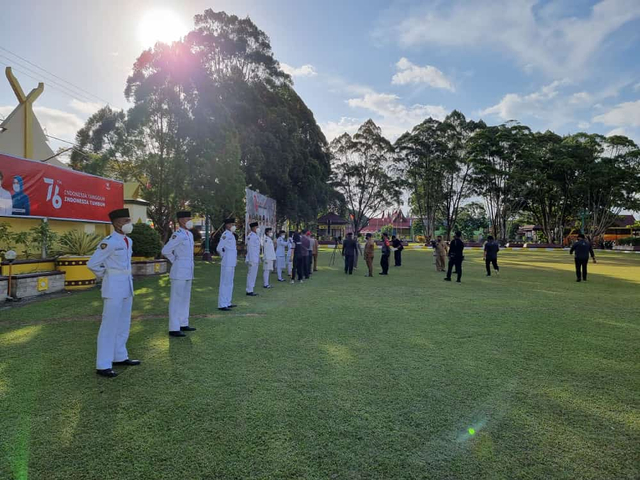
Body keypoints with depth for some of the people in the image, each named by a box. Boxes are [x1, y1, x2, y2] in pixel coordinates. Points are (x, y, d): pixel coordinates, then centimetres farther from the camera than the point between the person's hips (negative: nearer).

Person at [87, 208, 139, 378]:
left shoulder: (128, 241, 10)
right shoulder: (109, 242, -15)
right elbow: (92, 264, -13)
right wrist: (107, 276, 0)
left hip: (127, 285, 8)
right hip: (114, 286, -8)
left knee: (124, 324, 15)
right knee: (110, 325, -4)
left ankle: (120, 357, 27)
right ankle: (103, 365, 4)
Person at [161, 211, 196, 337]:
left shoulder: (190, 234, 12)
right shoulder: (177, 235, -14)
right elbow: (165, 250, -18)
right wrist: (175, 261, -5)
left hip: (188, 272, 9)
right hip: (179, 272, -9)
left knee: (185, 298, 15)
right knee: (176, 299, -3)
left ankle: (183, 324, 25)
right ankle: (174, 328, 2)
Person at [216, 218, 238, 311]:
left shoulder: (231, 235, 15)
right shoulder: (225, 235, -14)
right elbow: (219, 248, -21)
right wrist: (224, 257, -7)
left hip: (232, 264, 10)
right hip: (227, 264, -10)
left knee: (229, 284, 15)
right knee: (225, 284, -5)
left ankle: (227, 303, 24)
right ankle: (222, 305, 0)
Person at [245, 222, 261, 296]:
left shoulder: (256, 236, 16)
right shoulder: (251, 236, -14)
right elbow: (250, 249, -18)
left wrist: (258, 259, 20)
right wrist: (250, 260, -21)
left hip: (255, 259, 10)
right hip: (252, 259, -10)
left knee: (253, 275, 13)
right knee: (251, 275, -5)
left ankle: (250, 290, 20)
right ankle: (249, 291, 1)